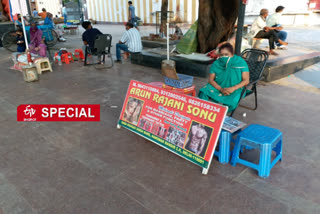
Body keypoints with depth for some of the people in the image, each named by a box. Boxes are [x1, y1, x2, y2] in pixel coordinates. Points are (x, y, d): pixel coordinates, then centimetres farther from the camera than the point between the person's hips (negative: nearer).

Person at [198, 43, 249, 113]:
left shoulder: (241, 63, -4)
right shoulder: (216, 63, 3)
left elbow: (246, 81, -7)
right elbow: (211, 80, -2)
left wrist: (233, 88, -23)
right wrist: (221, 89, -20)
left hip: (235, 90, -2)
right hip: (218, 87, 2)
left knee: (232, 102, -34)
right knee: (204, 92, -26)